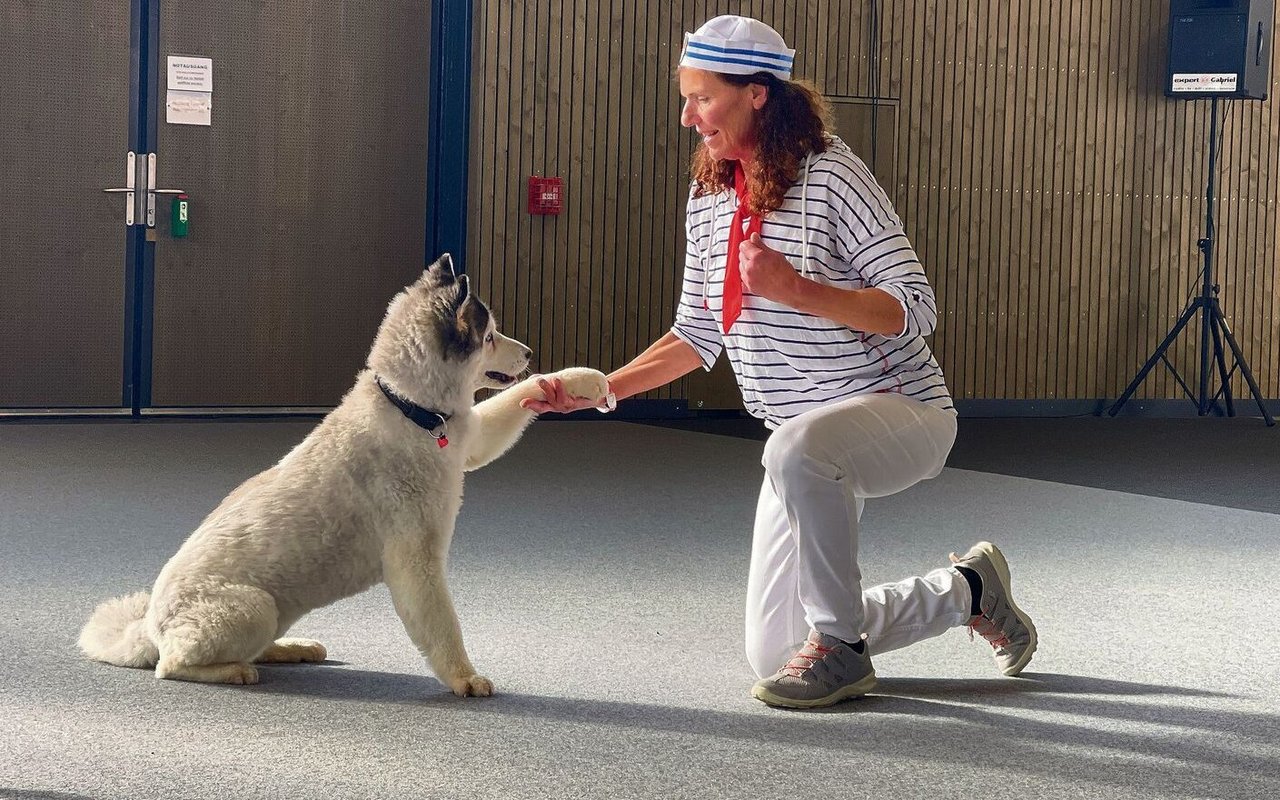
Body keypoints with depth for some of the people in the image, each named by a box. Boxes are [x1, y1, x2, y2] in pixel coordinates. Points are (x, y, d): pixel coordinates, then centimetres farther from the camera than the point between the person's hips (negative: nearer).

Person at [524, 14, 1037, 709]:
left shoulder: (830, 176, -17)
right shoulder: (709, 196, 5)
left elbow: (915, 309, -20)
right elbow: (697, 336, 12)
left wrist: (797, 291, -31)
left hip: (900, 412, -8)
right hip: (809, 438, 8)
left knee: (797, 449, -44)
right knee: (772, 655, 7)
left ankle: (839, 648, -22)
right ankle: (962, 592, 27)